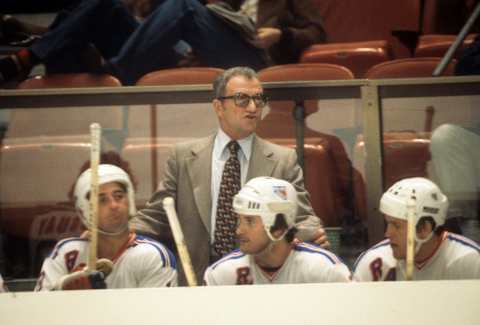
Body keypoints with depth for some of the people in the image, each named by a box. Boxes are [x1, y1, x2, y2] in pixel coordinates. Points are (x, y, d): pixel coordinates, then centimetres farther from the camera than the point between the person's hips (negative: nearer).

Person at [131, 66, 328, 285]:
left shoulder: (284, 161, 12)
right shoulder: (183, 157, 13)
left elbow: (301, 218, 7)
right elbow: (156, 218, 13)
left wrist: (313, 234, -17)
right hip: (199, 281, 0)